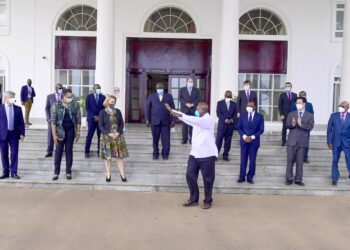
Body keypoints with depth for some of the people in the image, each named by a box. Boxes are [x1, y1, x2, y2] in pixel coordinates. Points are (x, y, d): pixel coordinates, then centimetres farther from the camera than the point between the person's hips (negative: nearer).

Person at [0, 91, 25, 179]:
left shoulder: (18, 108, 5)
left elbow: (21, 122, 4)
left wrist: (22, 133, -3)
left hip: (14, 134, 1)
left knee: (14, 153, 1)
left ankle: (14, 172, 9)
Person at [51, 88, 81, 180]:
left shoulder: (75, 105, -4)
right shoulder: (56, 105, -7)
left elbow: (78, 120, 1)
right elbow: (53, 121, -7)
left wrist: (78, 133, -1)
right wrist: (54, 135, -11)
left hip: (71, 130, 1)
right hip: (60, 130, -1)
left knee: (69, 150, 8)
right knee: (58, 151, 3)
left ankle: (68, 172, 17)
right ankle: (56, 172, 14)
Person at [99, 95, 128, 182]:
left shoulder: (118, 111, 6)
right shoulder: (102, 112, -2)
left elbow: (122, 124, 5)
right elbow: (100, 126, -5)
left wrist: (118, 133, -11)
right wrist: (109, 133, -16)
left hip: (118, 136, 2)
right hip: (107, 137, -2)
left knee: (120, 156, 2)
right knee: (107, 156, 3)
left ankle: (122, 174, 11)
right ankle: (108, 174, 15)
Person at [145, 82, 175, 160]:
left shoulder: (169, 96, 10)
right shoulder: (151, 96, 11)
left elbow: (173, 108, 7)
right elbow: (147, 108, 8)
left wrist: (173, 120, 0)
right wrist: (147, 119, 0)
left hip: (166, 122, 0)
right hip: (155, 121, 0)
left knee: (166, 139, 0)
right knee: (155, 139, 5)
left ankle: (165, 154, 13)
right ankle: (155, 154, 16)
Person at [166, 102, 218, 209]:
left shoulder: (209, 119, -13)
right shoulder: (197, 120, 13)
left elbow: (196, 120, -29)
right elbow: (186, 118, 7)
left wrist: (180, 115, -36)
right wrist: (172, 110, -3)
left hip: (207, 155, -7)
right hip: (194, 154, 7)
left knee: (207, 178, 4)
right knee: (190, 175, 6)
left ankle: (207, 201, 20)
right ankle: (193, 199, 21)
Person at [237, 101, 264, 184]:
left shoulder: (259, 117, -1)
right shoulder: (242, 115, 4)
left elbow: (261, 130, -2)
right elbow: (239, 127, 4)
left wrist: (252, 137, -13)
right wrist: (244, 136, -11)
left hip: (254, 141, -1)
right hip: (244, 140, 1)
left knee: (252, 160, 3)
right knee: (243, 159, 5)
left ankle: (250, 177, 13)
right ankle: (242, 176, 13)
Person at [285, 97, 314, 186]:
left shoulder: (310, 115, 5)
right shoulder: (291, 114, 9)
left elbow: (310, 127, -8)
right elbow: (287, 125, 0)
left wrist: (301, 124, -24)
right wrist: (292, 124, -22)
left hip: (302, 142, -1)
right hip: (292, 141, 1)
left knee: (300, 162, 5)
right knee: (290, 161, 3)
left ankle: (298, 179, 13)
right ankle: (289, 179, 11)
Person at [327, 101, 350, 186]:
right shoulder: (333, 115, 0)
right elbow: (329, 129, 1)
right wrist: (329, 142, -4)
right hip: (336, 142, 1)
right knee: (335, 161, 7)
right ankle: (335, 178, 21)